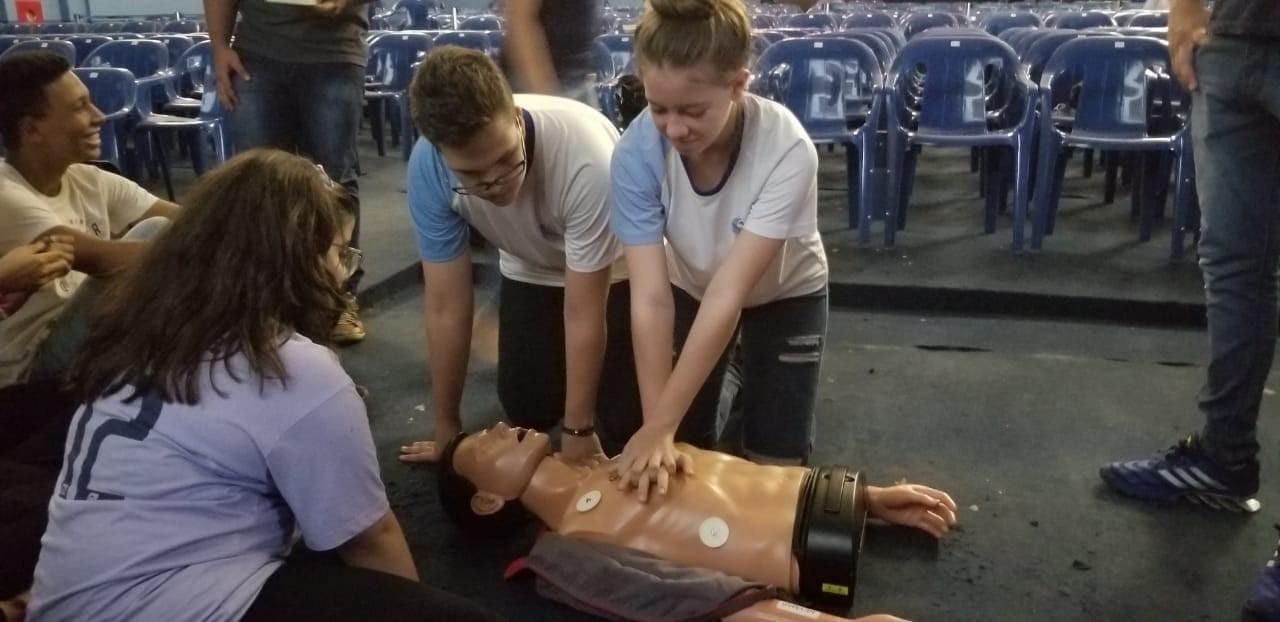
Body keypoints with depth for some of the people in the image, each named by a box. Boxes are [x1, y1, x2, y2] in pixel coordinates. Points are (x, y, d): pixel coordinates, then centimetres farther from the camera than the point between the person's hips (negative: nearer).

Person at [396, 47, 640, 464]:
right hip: (531, 271, 3)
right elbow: (447, 307, -18)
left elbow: (583, 314, -30)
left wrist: (578, 431, -21)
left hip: (618, 268, -3)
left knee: (627, 418, -9)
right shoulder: (427, 167, -29)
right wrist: (447, 429, -9)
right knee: (527, 410, -3)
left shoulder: (585, 159, -41)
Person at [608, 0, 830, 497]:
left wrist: (660, 425, -36)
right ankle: (729, 373, 30)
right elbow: (650, 297, -30)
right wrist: (658, 424, -33)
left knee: (775, 462, -1)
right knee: (681, 448, 2)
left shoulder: (786, 151, -37)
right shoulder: (637, 151, -31)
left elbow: (728, 296, -37)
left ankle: (757, 378, 28)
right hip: (690, 285, 2)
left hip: (783, 293, -1)